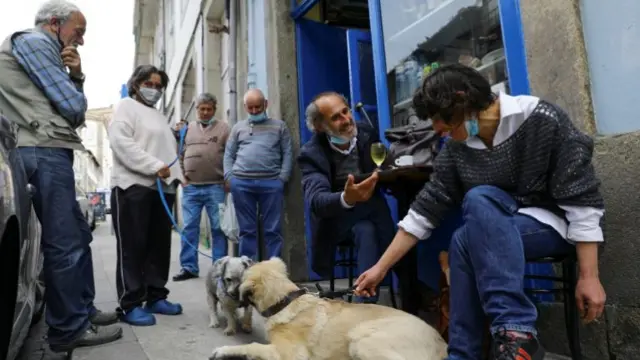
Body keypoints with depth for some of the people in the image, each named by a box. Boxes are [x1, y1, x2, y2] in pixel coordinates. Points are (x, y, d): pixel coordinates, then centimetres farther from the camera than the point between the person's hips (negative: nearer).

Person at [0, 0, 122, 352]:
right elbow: (74, 107, -11)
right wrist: (75, 91, 12)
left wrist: (76, 76, 6)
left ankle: (83, 310, 24)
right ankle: (69, 329, 1)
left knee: (78, 235, 14)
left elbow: (69, 105, 22)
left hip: (48, 153, 11)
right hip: (45, 153, -11)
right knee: (64, 243, -7)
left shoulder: (44, 50, 27)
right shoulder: (32, 41, -3)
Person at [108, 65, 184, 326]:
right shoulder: (126, 107, 3)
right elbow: (121, 143, -12)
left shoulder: (159, 116, 27)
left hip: (162, 187, 7)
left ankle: (156, 297, 18)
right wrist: (155, 167, -17)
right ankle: (130, 304, 2)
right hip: (133, 186, -7)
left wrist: (174, 176, 5)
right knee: (133, 247, -4)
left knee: (160, 245, 8)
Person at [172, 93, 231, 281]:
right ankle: (188, 267, 15)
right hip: (190, 187, 4)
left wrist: (227, 179, -8)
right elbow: (180, 154, 17)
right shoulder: (187, 128, 14)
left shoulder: (223, 128, 3)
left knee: (218, 228, 2)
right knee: (189, 227, 6)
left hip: (215, 187, -3)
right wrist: (182, 175, 6)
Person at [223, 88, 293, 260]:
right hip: (241, 183, 2)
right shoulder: (238, 127, 18)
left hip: (271, 183, -1)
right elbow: (228, 154, 15)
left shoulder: (279, 126, 13)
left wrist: (282, 177, -4)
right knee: (247, 229, 7)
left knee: (272, 230, 0)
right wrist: (229, 177, 2)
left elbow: (287, 153, 7)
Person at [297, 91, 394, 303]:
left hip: (369, 214, 0)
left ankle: (366, 305, -27)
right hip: (336, 220, 0)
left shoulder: (367, 134, -5)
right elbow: (316, 200, -31)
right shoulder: (311, 153, -16)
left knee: (367, 232, -28)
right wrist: (346, 199, -51)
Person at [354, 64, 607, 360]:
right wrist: (381, 268, -5)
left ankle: (515, 330, -33)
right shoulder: (456, 151, -5)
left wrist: (589, 277, -19)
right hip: (502, 230, 5)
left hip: (556, 224, -4)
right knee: (462, 243, -28)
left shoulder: (542, 120, -18)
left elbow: (582, 200, -16)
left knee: (479, 199, -31)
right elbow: (425, 210, -4)